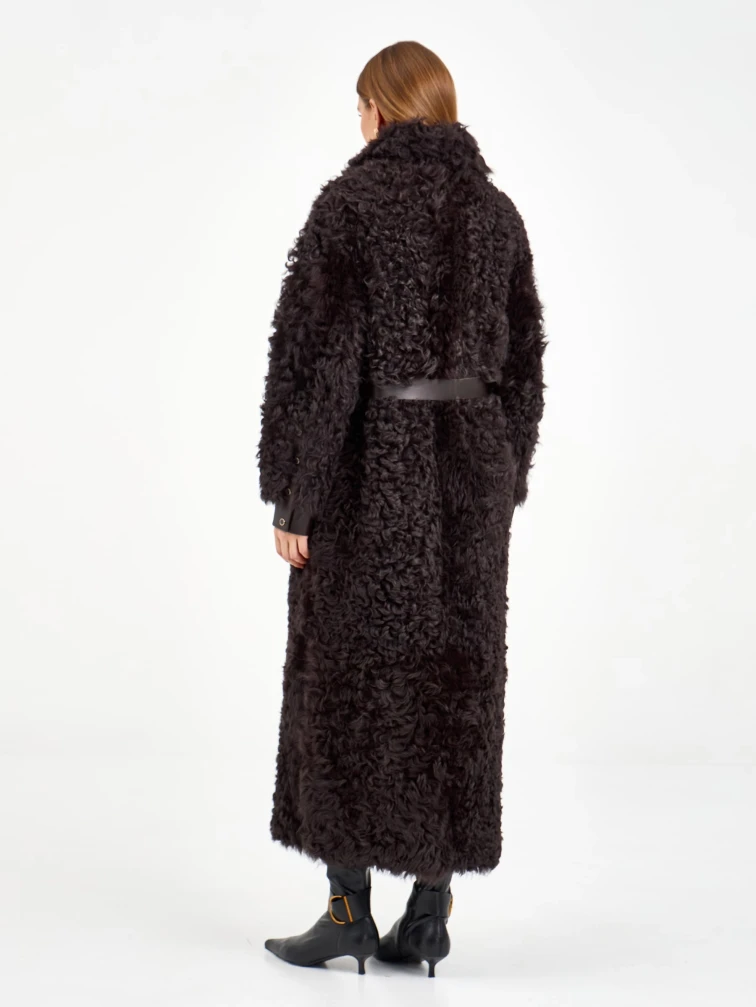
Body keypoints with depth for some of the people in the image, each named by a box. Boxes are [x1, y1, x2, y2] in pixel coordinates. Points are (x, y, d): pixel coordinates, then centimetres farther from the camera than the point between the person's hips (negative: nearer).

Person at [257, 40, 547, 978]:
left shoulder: (349, 203, -10)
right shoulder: (495, 212, 6)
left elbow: (314, 355, -14)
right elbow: (522, 361, 9)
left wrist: (290, 494, -8)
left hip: (370, 470, -5)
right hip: (469, 467, 5)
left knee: (351, 681, 5)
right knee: (454, 682, 8)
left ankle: (349, 907, 11)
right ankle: (429, 912, 13)